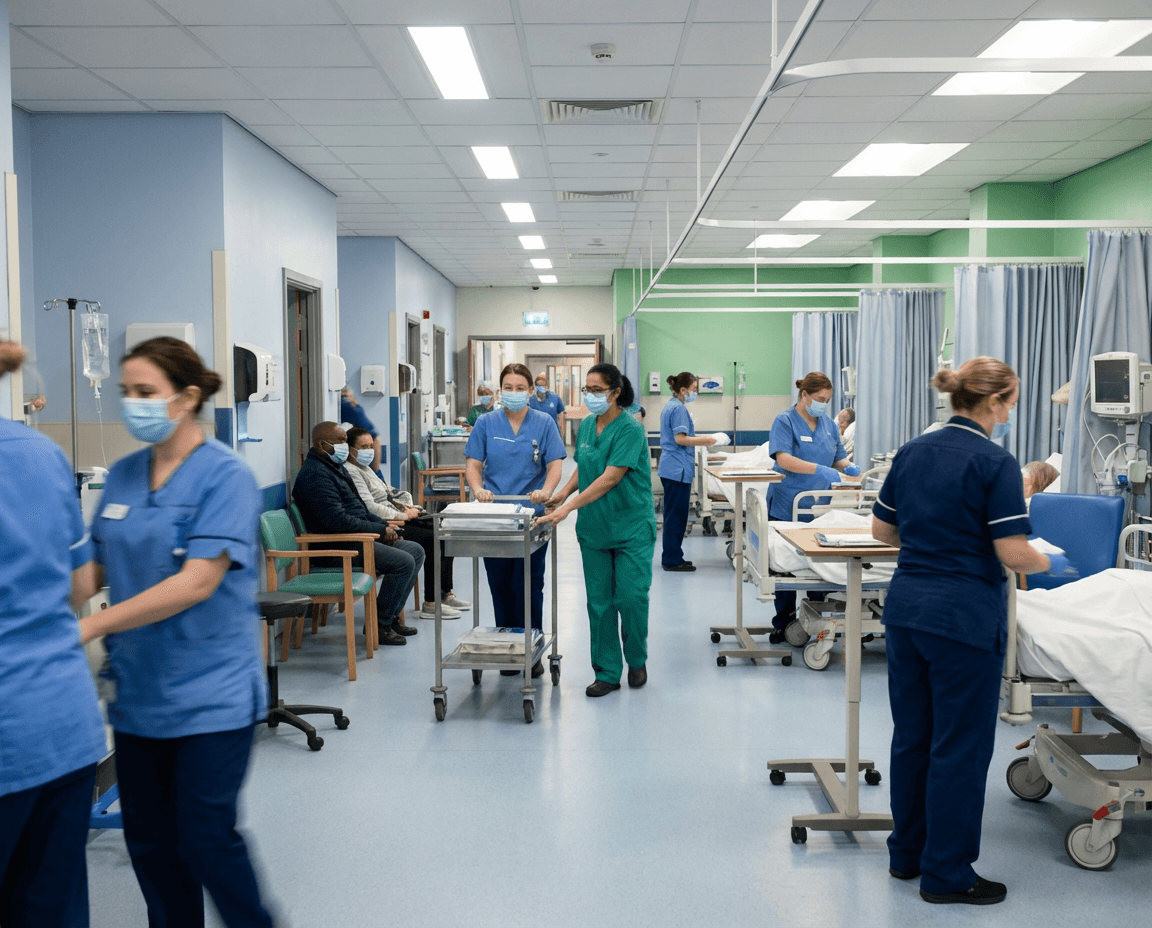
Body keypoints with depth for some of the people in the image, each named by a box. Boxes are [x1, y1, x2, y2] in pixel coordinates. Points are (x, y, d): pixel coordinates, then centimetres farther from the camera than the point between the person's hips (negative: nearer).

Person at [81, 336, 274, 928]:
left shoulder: (225, 475, -12)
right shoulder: (122, 475, 7)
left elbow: (197, 582, -20)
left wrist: (90, 627, -22)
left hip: (211, 692, -6)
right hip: (140, 690, 6)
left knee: (207, 836, 1)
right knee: (148, 837, 13)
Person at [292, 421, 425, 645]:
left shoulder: (334, 467, 18)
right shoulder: (316, 474, -18)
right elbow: (338, 520, -26)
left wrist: (383, 524, 7)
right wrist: (380, 530, -17)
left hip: (357, 539, 11)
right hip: (338, 546, -11)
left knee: (416, 551, 9)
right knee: (404, 562, -21)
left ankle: (392, 615, 10)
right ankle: (380, 625, -9)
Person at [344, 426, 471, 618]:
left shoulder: (364, 467, 19)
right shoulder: (350, 472, -14)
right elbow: (369, 508, -23)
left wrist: (403, 506, 5)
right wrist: (402, 515, -15)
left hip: (393, 519, 11)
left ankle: (445, 594, 7)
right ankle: (430, 604, -14)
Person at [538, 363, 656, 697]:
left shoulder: (630, 429, -16)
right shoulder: (586, 425, 6)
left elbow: (610, 478, -23)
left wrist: (569, 507, -28)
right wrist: (562, 494, 2)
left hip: (631, 528, -6)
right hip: (593, 528, 6)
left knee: (631, 598, -2)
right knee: (599, 601, 6)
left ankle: (637, 660, 23)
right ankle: (607, 672, 15)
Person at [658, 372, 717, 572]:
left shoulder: (669, 407, 16)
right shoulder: (679, 408, -14)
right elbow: (680, 439, -20)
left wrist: (699, 439, 18)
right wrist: (704, 440, -12)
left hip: (670, 467, 11)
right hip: (678, 468, -11)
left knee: (674, 514, 14)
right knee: (676, 515, -5)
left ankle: (671, 558, 20)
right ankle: (673, 560, 0)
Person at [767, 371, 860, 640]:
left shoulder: (829, 424, 10)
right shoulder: (785, 421, -8)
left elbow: (839, 458, 15)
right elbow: (783, 459, -22)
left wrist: (849, 467, -8)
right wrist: (819, 470, -33)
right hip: (787, 508, -5)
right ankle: (783, 622, 15)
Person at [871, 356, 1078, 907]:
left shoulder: (912, 452, 7)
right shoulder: (995, 464, -13)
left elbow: (881, 529, 13)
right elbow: (1013, 554, -16)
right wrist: (1050, 564, 4)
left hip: (905, 606, 7)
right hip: (964, 617, -7)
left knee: (911, 734, 16)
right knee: (960, 746, 5)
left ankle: (907, 852, 29)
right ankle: (946, 875, 15)